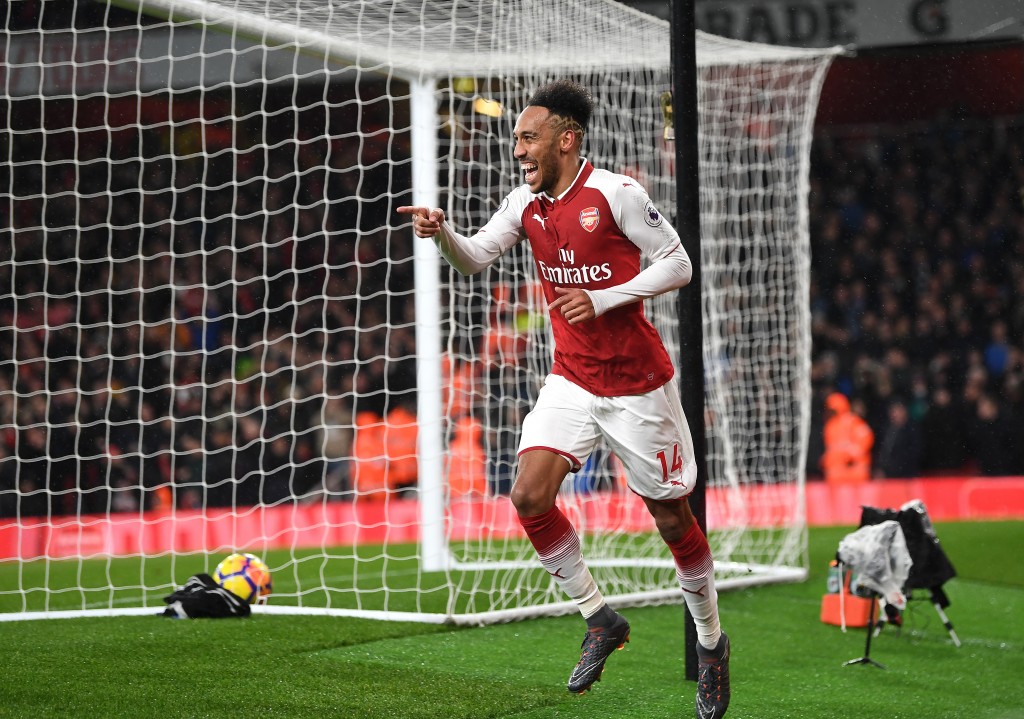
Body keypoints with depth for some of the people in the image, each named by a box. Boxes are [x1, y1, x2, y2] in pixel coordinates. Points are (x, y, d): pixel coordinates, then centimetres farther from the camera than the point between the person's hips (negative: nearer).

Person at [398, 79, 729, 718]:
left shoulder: (615, 193, -13)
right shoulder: (527, 203, 4)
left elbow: (678, 264, -10)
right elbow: (473, 259, 7)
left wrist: (603, 299, -20)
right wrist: (441, 232, -15)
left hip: (639, 383, -5)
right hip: (572, 382, 5)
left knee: (672, 516, 3)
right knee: (530, 496, -14)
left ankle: (711, 642, 24)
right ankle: (601, 618, 4)